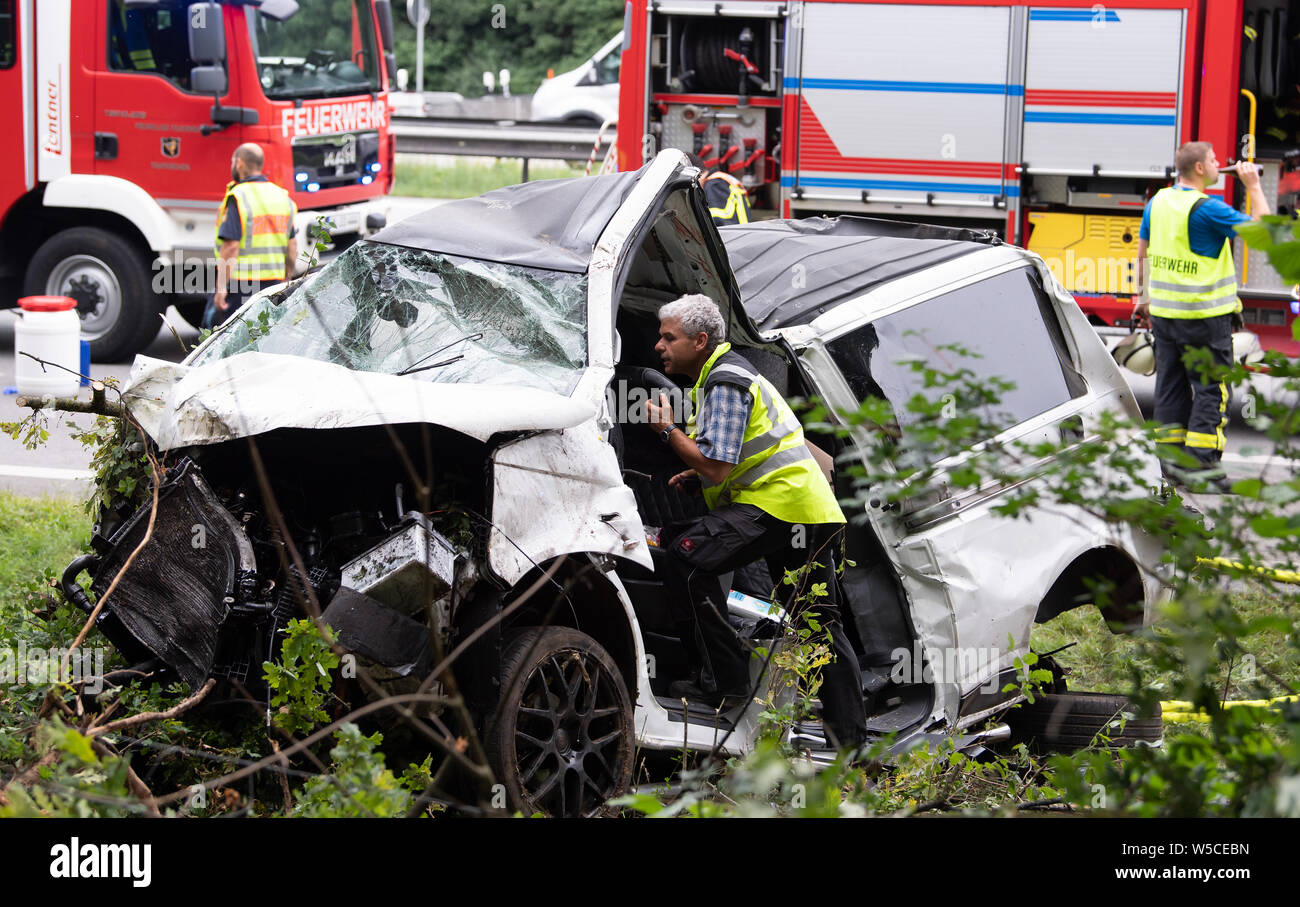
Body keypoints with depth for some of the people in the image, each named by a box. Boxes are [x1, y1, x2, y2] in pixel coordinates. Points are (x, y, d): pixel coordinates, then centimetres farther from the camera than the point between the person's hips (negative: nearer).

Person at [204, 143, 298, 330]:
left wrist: (221, 288, -18)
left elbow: (231, 246, -19)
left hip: (240, 281, -7)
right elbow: (292, 245, 13)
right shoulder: (281, 196, 11)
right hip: (273, 282, 7)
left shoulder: (238, 197, -12)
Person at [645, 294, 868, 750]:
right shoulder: (725, 372, 23)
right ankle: (850, 738, 19)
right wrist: (695, 474, 17)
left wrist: (668, 430, -7)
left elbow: (715, 467, -18)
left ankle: (723, 680, -18)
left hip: (779, 503, -11)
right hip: (814, 509, 11)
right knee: (821, 626, 14)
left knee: (687, 554, -19)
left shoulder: (725, 380, -10)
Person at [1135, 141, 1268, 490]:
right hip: (1203, 314, -7)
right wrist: (1253, 187, -2)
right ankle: (1202, 463, -4)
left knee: (1171, 386, 12)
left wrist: (1145, 297, 25)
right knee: (1211, 388, -1)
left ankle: (1171, 456, 15)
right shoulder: (1206, 209, -16)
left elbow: (1143, 253, 16)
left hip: (1164, 312, 7)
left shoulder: (1158, 201, 7)